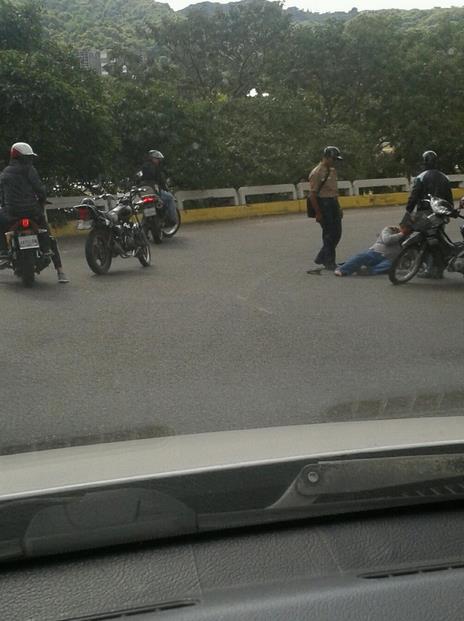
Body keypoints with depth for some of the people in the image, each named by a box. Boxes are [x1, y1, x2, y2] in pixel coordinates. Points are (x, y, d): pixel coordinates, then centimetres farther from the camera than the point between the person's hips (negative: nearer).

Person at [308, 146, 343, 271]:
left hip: (333, 204, 9)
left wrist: (338, 208, 19)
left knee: (336, 233, 11)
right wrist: (318, 213, -18)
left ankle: (321, 258, 22)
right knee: (329, 234, -3)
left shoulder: (332, 171, 13)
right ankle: (329, 262, 8)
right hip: (323, 205, -9)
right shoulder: (316, 173, -14)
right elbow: (312, 194, -16)